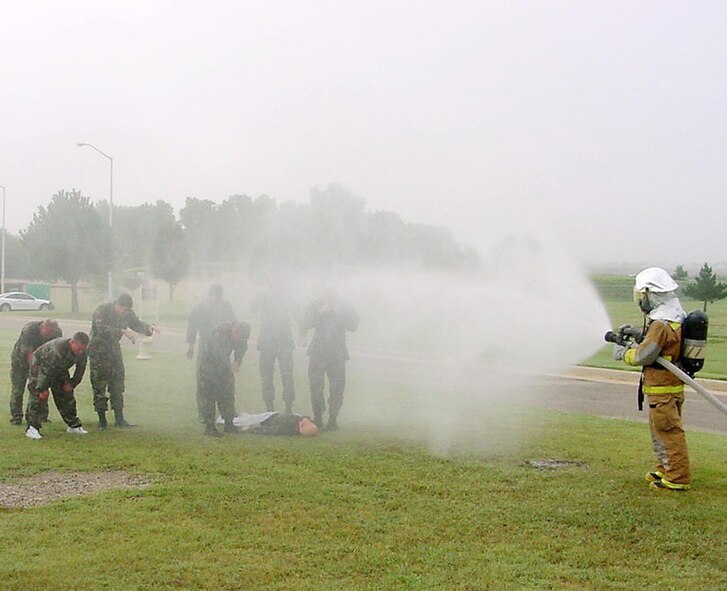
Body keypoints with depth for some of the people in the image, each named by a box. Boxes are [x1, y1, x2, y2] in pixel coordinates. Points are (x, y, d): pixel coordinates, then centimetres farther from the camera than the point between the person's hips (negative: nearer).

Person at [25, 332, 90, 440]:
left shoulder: (82, 352, -19)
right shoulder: (57, 349, -41)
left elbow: (80, 369, -1)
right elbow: (46, 370, -35)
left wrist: (72, 383, -2)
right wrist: (42, 389, -30)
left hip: (60, 370, 7)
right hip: (40, 364, -7)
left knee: (67, 395, 7)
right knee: (37, 396, -18)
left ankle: (74, 425, 18)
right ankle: (31, 428, -19)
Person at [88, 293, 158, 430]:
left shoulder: (127, 313, -1)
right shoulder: (102, 311, -21)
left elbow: (137, 324, 8)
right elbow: (103, 329, -34)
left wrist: (148, 327, -15)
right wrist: (123, 332, -44)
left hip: (114, 350, 6)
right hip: (98, 351, -6)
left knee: (118, 385, 5)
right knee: (99, 386, -4)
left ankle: (119, 418, 10)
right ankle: (102, 420, 2)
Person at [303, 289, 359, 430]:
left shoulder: (346, 308, -1)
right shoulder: (315, 306, 0)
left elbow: (353, 326, -13)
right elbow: (305, 324, -11)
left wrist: (340, 313, -22)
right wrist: (320, 313, -20)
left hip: (337, 354, -1)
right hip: (318, 352, 1)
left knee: (336, 389, -3)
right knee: (315, 386, 0)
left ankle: (333, 420, 6)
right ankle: (317, 417, 14)